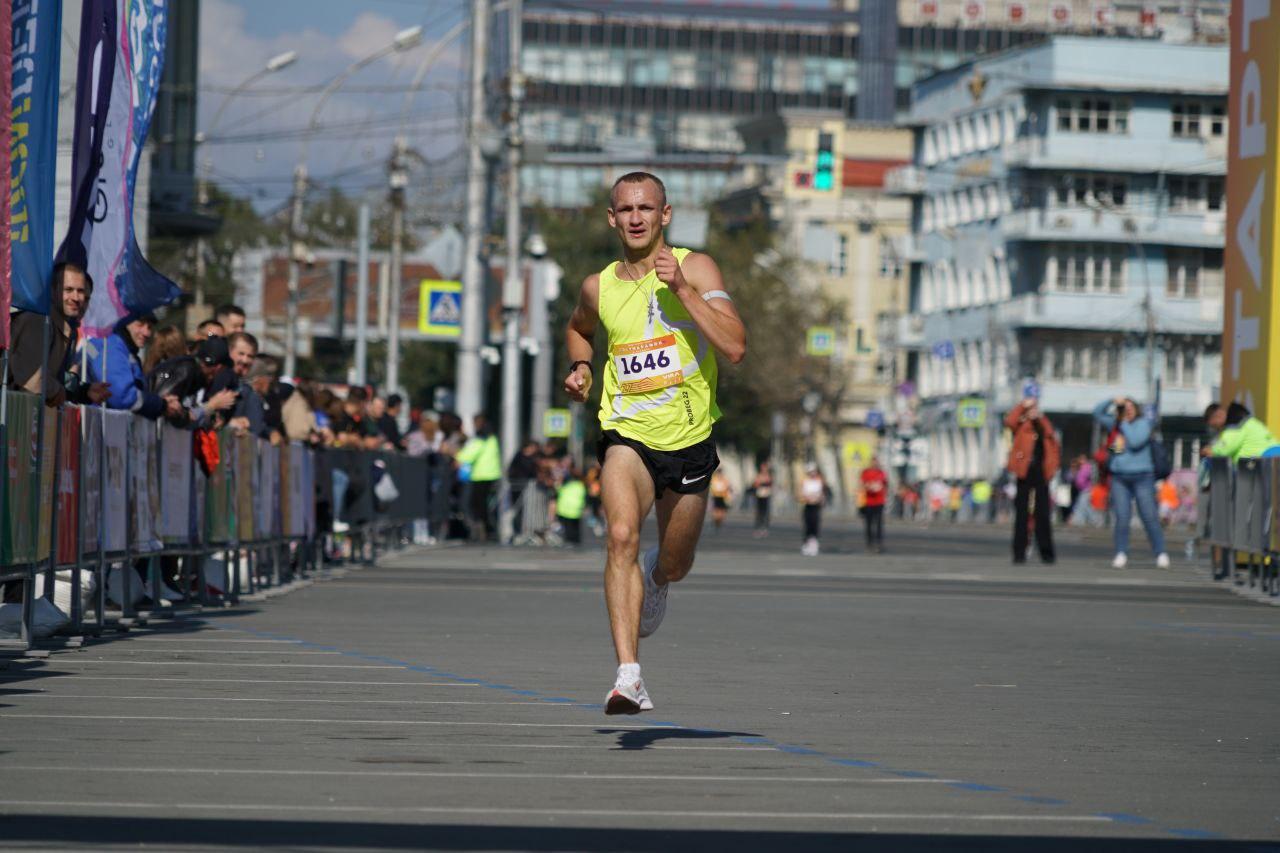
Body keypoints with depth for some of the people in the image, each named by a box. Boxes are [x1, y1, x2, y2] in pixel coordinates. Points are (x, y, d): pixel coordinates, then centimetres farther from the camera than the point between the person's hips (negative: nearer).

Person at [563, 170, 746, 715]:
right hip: (627, 432, 0)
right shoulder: (599, 287, 2)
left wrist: (682, 289, -24)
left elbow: (735, 348, -19)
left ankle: (655, 580, 58)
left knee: (673, 564, 17)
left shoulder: (693, 268, -7)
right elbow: (578, 328, 28)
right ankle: (628, 676, -34)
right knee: (622, 536, -28)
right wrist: (580, 366, 7)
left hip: (689, 440, 0)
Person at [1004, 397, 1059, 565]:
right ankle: (1019, 552, 2)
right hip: (1025, 473, -3)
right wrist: (1023, 406, -16)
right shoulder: (1021, 425, 2)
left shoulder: (1044, 424, 14)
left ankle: (1046, 553, 5)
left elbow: (1054, 447, 16)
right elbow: (1009, 421, -20)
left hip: (1041, 474, 3)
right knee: (1022, 514, 0)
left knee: (1043, 514, 2)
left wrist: (1053, 466, 5)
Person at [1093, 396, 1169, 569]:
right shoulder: (1114, 425, 12)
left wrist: (1125, 424, -6)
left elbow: (1135, 442, -17)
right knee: (1122, 517, -2)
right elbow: (1097, 413, 14)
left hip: (1142, 477, -4)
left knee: (1149, 516, -5)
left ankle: (1161, 554, 1)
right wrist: (1112, 402, 0)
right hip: (1119, 478, 4)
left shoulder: (1143, 423, -3)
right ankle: (1121, 555, 2)